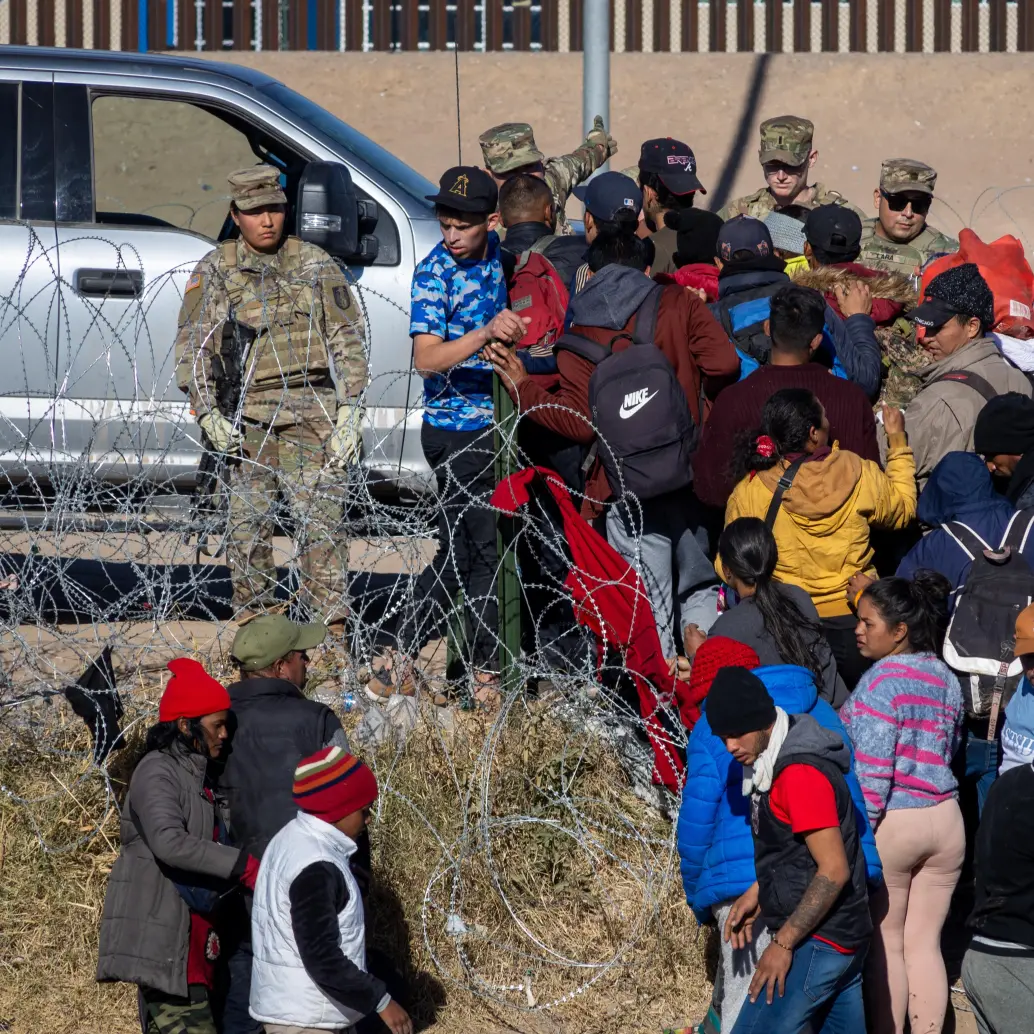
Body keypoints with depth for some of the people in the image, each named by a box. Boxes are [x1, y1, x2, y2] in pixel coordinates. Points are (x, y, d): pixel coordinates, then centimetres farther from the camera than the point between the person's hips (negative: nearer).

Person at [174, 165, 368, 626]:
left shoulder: (315, 265, 8)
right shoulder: (216, 270, 7)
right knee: (248, 523, 2)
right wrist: (208, 414, -7)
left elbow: (347, 341, 8)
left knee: (319, 518, -9)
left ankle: (331, 626, -11)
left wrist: (349, 412, -2)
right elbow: (192, 346, 4)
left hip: (309, 411, -1)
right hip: (245, 416, 1)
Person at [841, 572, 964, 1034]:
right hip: (945, 821, 6)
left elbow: (872, 770, -17)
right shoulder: (946, 679, 7)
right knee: (925, 943, 11)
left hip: (891, 824, -6)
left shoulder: (882, 681, -14)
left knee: (885, 945, 4)